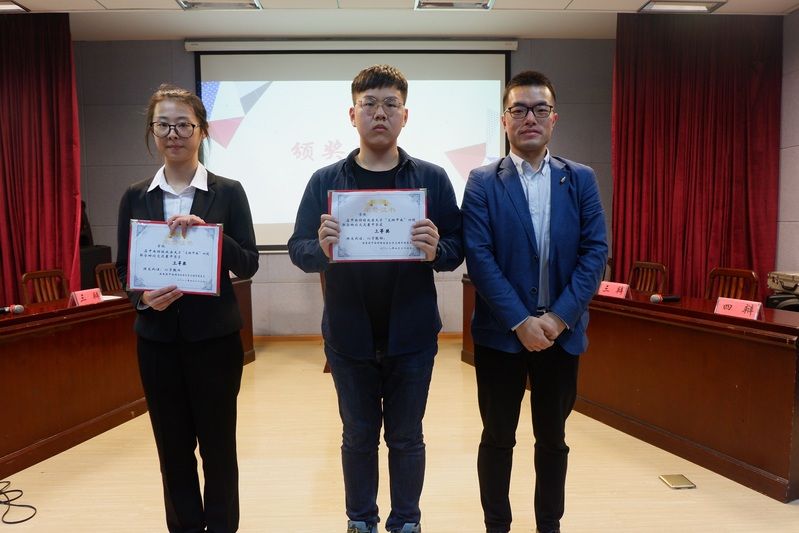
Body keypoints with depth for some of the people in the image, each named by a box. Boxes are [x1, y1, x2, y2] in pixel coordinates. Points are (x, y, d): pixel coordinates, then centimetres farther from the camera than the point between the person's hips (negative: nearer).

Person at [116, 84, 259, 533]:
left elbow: (249, 264, -6)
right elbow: (124, 267, 6)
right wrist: (143, 297, -14)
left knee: (219, 445, 9)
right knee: (173, 448, 13)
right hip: (157, 338, 3)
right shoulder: (135, 197, 5)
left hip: (214, 336, -2)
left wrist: (209, 233, -22)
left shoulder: (228, 192, -2)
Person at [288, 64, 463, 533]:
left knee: (407, 437, 14)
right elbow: (298, 249, -2)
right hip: (349, 335, 1)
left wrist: (436, 250, -25)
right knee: (358, 436, 16)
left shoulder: (432, 178, -1)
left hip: (412, 335, 0)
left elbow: (457, 252, -3)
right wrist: (322, 249, -24)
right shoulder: (325, 181, 1)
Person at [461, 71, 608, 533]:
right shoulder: (482, 183, -2)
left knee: (553, 438, 16)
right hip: (501, 332, -2)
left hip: (562, 331, 2)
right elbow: (479, 257, -10)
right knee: (498, 438, 12)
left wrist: (559, 316, -12)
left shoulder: (581, 179, 5)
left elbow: (595, 251, -1)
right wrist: (520, 321, -16)